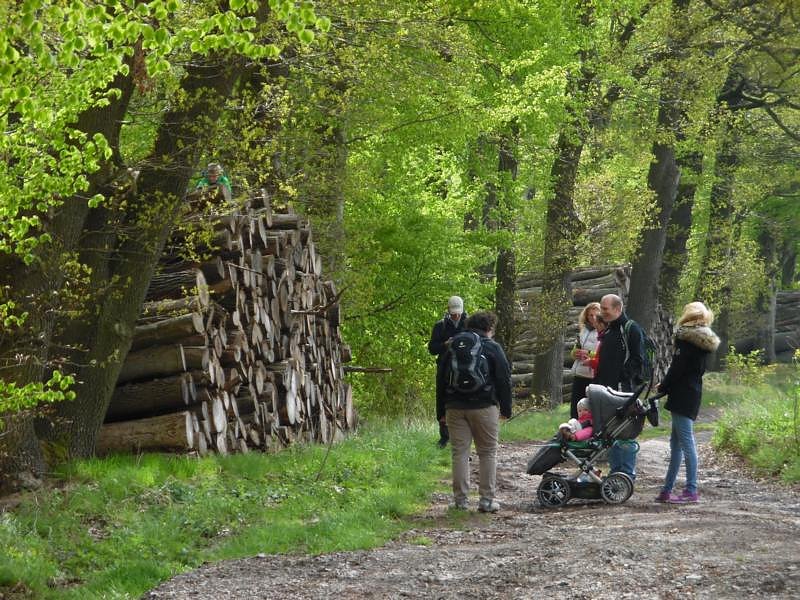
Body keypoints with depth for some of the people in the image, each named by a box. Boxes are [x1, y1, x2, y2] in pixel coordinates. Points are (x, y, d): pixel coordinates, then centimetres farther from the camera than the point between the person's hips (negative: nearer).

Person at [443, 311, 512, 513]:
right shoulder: (493, 348, 0)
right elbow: (504, 380, -2)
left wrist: (442, 411, 19)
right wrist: (506, 409, 5)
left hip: (455, 407, 3)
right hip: (484, 406, -3)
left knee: (459, 452, 6)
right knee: (487, 453, 4)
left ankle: (460, 499, 4)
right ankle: (487, 499, 1)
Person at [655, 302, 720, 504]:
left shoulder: (686, 338, -11)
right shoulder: (704, 341, 15)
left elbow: (677, 367, -15)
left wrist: (663, 387, -2)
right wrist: (667, 385, 13)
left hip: (682, 394, -9)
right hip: (695, 393, 9)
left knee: (685, 441, -8)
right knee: (676, 442, 12)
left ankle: (691, 490, -9)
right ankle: (667, 490, 16)